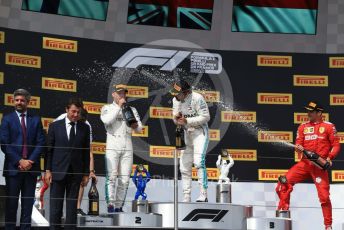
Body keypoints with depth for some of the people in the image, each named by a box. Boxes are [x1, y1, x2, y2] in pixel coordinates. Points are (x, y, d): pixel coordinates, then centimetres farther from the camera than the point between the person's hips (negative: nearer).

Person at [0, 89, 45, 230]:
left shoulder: (36, 120, 11)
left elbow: (41, 143, 4)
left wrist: (30, 161, -9)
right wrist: (19, 161, -12)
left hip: (31, 167, 2)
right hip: (13, 167, -2)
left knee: (28, 203, 3)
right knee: (11, 202, -1)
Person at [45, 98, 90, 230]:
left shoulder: (84, 128, 7)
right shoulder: (55, 126, 3)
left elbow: (86, 152, 7)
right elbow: (49, 150, 2)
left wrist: (86, 173, 4)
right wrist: (48, 170, -4)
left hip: (75, 173, 1)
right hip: (58, 171, -1)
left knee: (72, 205, 3)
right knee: (55, 205, 0)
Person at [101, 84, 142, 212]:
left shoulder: (132, 110, 20)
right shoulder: (107, 108, 11)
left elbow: (139, 129, 12)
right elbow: (106, 120, -12)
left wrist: (135, 126, -11)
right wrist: (119, 107, -8)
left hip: (127, 147, 3)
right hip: (112, 146, -3)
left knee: (125, 179, -2)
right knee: (111, 176, -15)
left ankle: (119, 206, 0)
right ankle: (111, 205, -19)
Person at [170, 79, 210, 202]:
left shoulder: (197, 98, -19)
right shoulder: (176, 100, 2)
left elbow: (206, 117, -19)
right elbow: (176, 120, 11)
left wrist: (187, 121, -25)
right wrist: (176, 118, -14)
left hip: (200, 133, -7)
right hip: (186, 134, 7)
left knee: (198, 161, -22)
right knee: (184, 166, 6)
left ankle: (203, 195, -23)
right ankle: (186, 198, 13)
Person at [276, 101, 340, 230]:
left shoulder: (328, 126, 3)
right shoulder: (303, 127, 14)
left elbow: (336, 145, 1)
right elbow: (298, 144, 10)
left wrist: (329, 158, -15)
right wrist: (298, 147, -14)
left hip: (320, 165, -3)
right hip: (305, 163, 4)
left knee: (324, 195, -8)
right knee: (285, 181, -14)